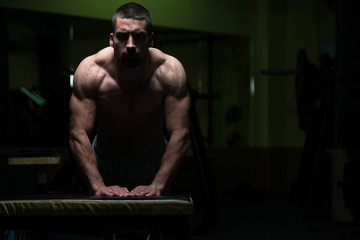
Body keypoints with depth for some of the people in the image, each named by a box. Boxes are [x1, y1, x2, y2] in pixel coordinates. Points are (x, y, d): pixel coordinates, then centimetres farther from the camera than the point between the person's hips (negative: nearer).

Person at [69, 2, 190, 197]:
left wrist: (157, 186, -35)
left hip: (153, 159, 1)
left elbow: (180, 135, -25)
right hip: (105, 160, -1)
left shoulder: (170, 70, -24)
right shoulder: (90, 70, -25)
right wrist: (98, 186, -36)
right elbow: (78, 134, -26)